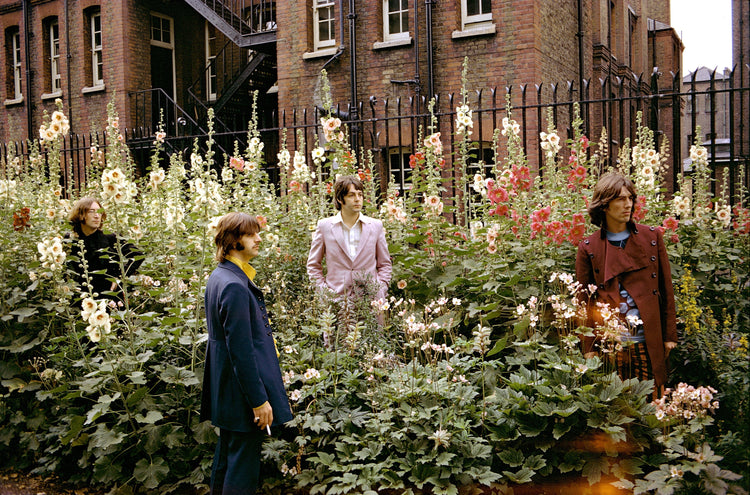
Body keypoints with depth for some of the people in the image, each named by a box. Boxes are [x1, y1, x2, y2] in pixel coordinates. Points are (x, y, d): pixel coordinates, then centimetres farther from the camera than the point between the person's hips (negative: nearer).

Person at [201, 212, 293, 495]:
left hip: (225, 391, 10)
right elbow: (241, 351, -24)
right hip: (242, 391, -10)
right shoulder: (234, 286, -24)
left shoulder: (220, 277, 9)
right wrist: (259, 400, -20)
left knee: (228, 451, 23)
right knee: (244, 461, 2)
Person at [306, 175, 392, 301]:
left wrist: (380, 289, 2)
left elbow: (384, 264, 15)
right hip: (335, 298, -1)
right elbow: (313, 265, 10)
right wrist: (324, 291, -1)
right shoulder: (325, 226, 4)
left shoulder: (376, 226, 8)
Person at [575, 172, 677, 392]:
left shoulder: (652, 237, 6)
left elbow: (666, 290, 9)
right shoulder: (588, 248, 0)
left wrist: (670, 336, 7)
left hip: (649, 343, 2)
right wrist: (589, 348, 1)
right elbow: (584, 302, 4)